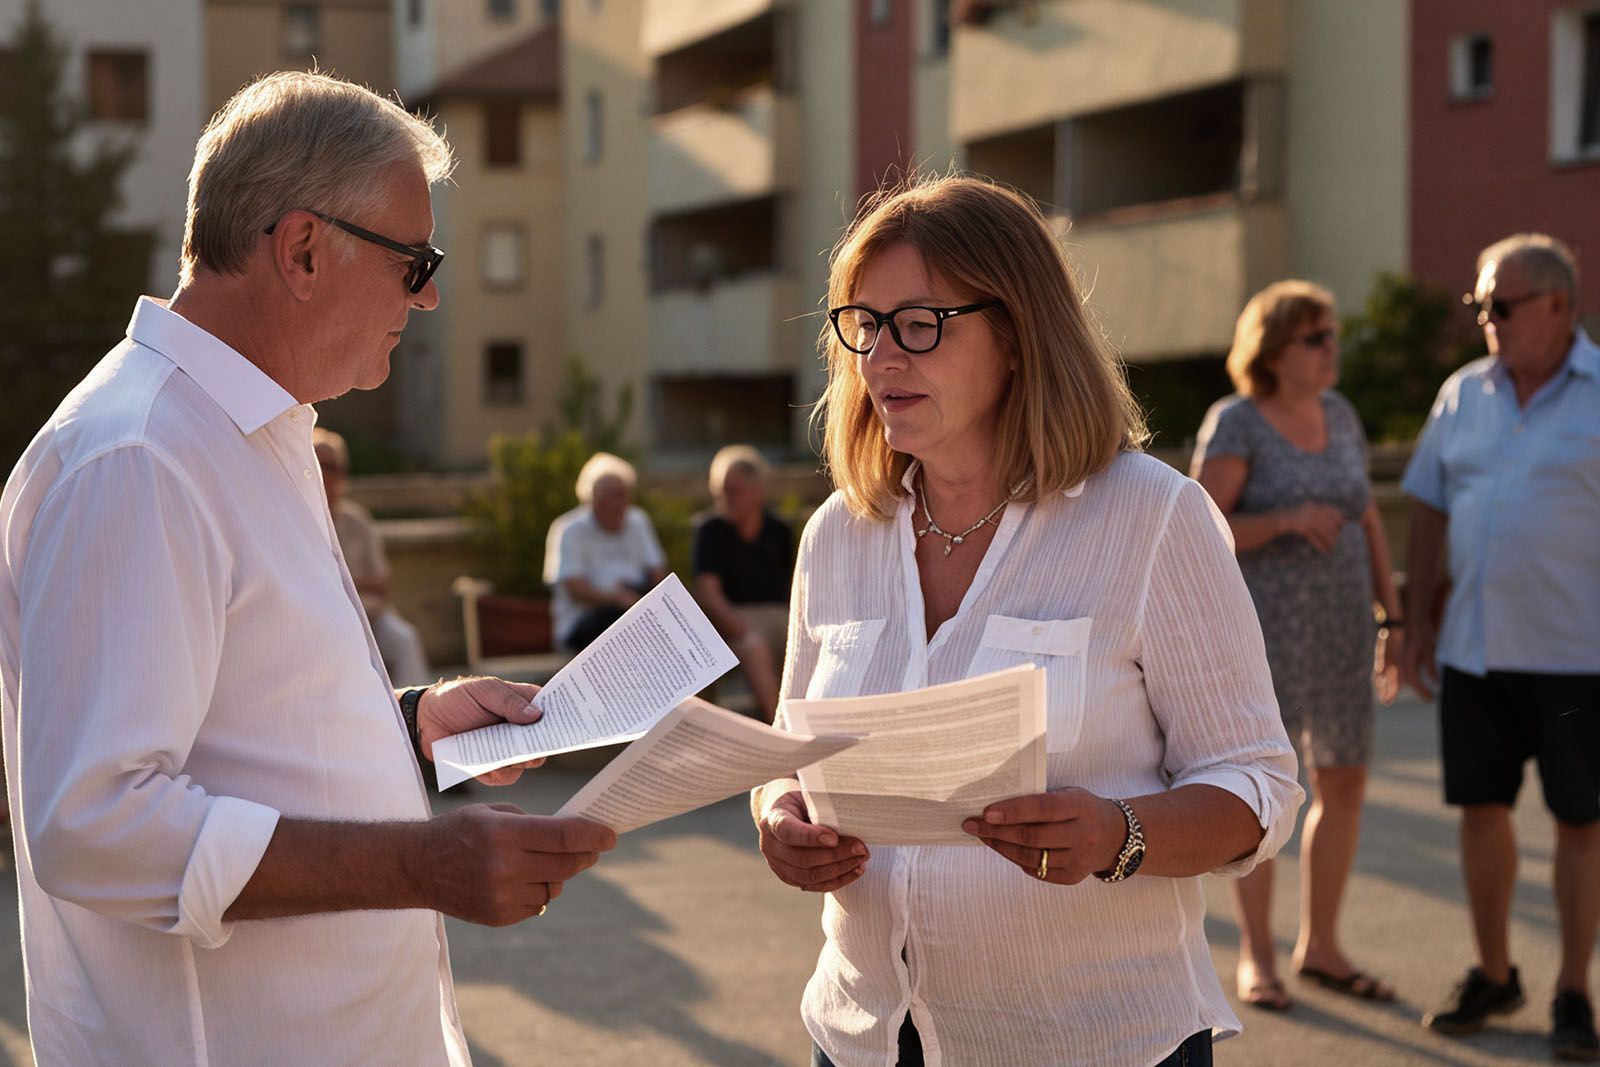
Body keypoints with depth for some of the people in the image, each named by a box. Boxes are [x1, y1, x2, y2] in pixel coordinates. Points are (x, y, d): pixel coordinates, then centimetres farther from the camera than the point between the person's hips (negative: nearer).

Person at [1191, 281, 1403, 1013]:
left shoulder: (1339, 415, 8)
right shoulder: (1234, 423, -10)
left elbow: (1367, 521, 13)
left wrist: (1393, 619, 8)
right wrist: (1287, 519, -25)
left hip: (1337, 629, 6)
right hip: (1263, 628, -6)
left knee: (1344, 787, 8)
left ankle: (1319, 947, 21)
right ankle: (1255, 957, 8)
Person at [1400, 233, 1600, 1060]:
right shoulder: (1464, 394, 8)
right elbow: (1431, 512, 12)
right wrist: (1418, 624, 9)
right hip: (1474, 647, 4)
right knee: (1481, 807, 10)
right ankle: (1492, 975, 25)